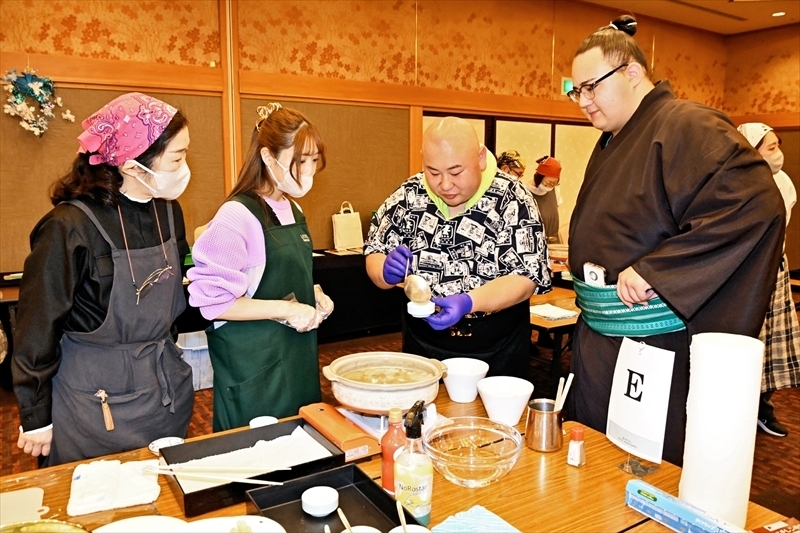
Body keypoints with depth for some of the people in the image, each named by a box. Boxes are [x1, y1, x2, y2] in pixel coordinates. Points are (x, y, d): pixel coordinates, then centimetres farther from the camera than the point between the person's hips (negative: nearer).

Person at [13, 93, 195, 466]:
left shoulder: (168, 211, 0)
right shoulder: (71, 227, -20)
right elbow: (38, 330, -11)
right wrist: (36, 418, -4)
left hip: (169, 389, 6)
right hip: (98, 402, -6)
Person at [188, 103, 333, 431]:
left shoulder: (293, 211, 7)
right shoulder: (238, 216, -18)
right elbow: (213, 302, -20)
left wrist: (313, 294, 0)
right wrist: (285, 309, -22)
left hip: (298, 355, 8)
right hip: (253, 364, -8)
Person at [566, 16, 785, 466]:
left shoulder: (687, 127, -14)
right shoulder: (611, 143, 14)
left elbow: (757, 202, -27)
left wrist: (654, 269, -27)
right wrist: (586, 283, 14)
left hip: (660, 348, -8)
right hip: (599, 343, 8)